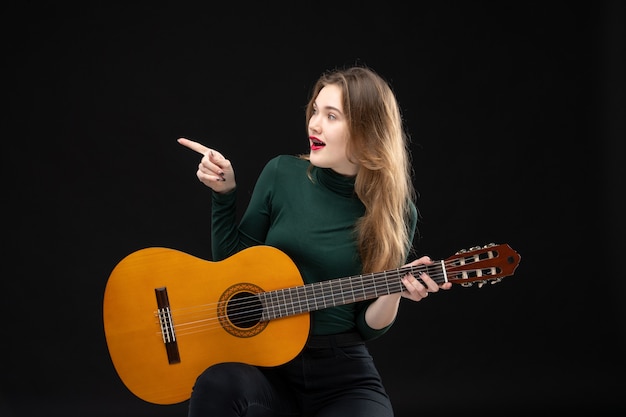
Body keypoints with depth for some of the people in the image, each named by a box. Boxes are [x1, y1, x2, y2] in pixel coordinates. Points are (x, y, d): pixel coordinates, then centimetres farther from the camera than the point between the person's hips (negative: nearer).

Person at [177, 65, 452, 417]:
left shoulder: (395, 213, -3)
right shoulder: (283, 174, 0)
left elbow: (368, 328, 0)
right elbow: (230, 262, 10)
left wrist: (395, 291, -19)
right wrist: (224, 192, -2)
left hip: (342, 371, 0)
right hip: (263, 358, 0)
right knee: (218, 385, -34)